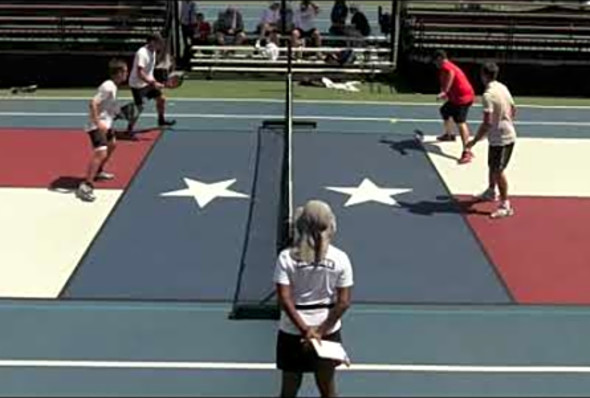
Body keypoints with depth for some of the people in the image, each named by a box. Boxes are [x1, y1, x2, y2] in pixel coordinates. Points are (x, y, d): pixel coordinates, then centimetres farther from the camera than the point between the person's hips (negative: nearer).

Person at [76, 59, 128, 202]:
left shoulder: (112, 86, 11)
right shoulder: (108, 87, -19)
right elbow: (93, 103, -27)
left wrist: (119, 111, 12)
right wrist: (97, 123, -32)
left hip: (105, 123, 11)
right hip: (97, 125, -11)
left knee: (112, 144, 31)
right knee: (101, 153, -24)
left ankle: (98, 171, 47)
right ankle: (86, 186, -28)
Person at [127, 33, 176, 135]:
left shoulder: (153, 52, 2)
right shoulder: (142, 53, -27)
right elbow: (140, 73, -32)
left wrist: (154, 82, 13)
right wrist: (153, 83, -35)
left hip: (148, 82, 9)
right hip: (137, 84, -9)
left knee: (161, 98, 9)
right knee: (139, 107, -10)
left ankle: (161, 120, 30)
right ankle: (129, 129, 4)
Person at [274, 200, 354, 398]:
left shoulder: (286, 257, -13)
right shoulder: (340, 259, -10)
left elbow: (285, 299, -17)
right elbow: (343, 302, -11)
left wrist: (304, 329, -16)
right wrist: (321, 330, -9)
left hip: (292, 331, -1)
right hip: (328, 331, 1)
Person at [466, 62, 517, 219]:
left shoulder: (488, 95, -23)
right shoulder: (503, 88, 5)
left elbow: (487, 123, -27)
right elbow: (513, 110, 16)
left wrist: (475, 140, -21)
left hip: (501, 139, -9)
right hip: (507, 134, 9)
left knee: (498, 171, -4)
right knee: (492, 166, 24)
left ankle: (505, 206, 0)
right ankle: (491, 191, 44)